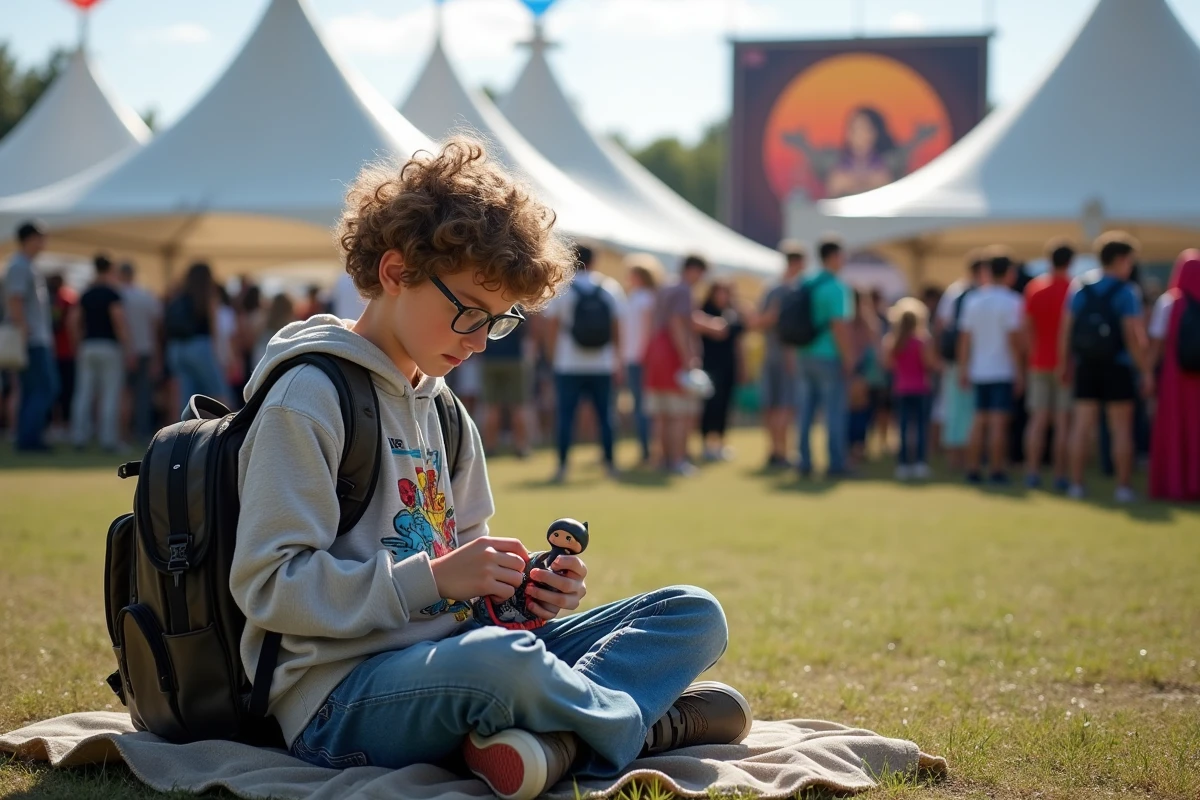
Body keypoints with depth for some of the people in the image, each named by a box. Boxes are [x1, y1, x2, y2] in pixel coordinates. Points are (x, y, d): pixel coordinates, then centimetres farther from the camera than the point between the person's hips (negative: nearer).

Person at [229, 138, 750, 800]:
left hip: (453, 657, 9)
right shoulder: (308, 399, -9)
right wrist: (432, 577, -20)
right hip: (343, 699, -9)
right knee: (498, 660, -42)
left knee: (695, 615, 0)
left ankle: (555, 737, -26)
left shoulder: (445, 414, 18)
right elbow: (268, 583, -16)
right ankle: (643, 722, -10)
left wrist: (525, 591, 1)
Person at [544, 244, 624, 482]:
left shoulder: (560, 289, -4)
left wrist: (554, 353, 12)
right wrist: (617, 359, 12)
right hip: (602, 365, 2)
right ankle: (610, 463, 14)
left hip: (569, 365, -2)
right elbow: (616, 329, 5)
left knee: (565, 415, 2)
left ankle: (562, 465, -1)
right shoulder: (611, 288, 3)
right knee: (605, 414, 11)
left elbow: (551, 330, -2)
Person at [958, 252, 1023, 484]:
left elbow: (965, 337, 7)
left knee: (979, 420, 10)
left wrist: (963, 369, 11)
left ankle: (972, 469, 8)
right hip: (1003, 370, -5)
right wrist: (1019, 369, -8)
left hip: (979, 370, 5)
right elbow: (1014, 338, -13)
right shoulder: (1011, 301, -9)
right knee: (999, 421, -4)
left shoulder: (973, 300, 7)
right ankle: (997, 470, -4)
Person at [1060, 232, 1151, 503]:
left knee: (1082, 427, 5)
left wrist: (1064, 364, 11)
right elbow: (1134, 337, -14)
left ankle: (1076, 484, 4)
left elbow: (1066, 330, 3)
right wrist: (1146, 371, -9)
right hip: (1117, 367, -4)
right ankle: (1124, 486, 5)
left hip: (1086, 366, 4)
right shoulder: (1126, 292, -11)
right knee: (1121, 429, 3)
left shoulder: (1079, 287, 3)